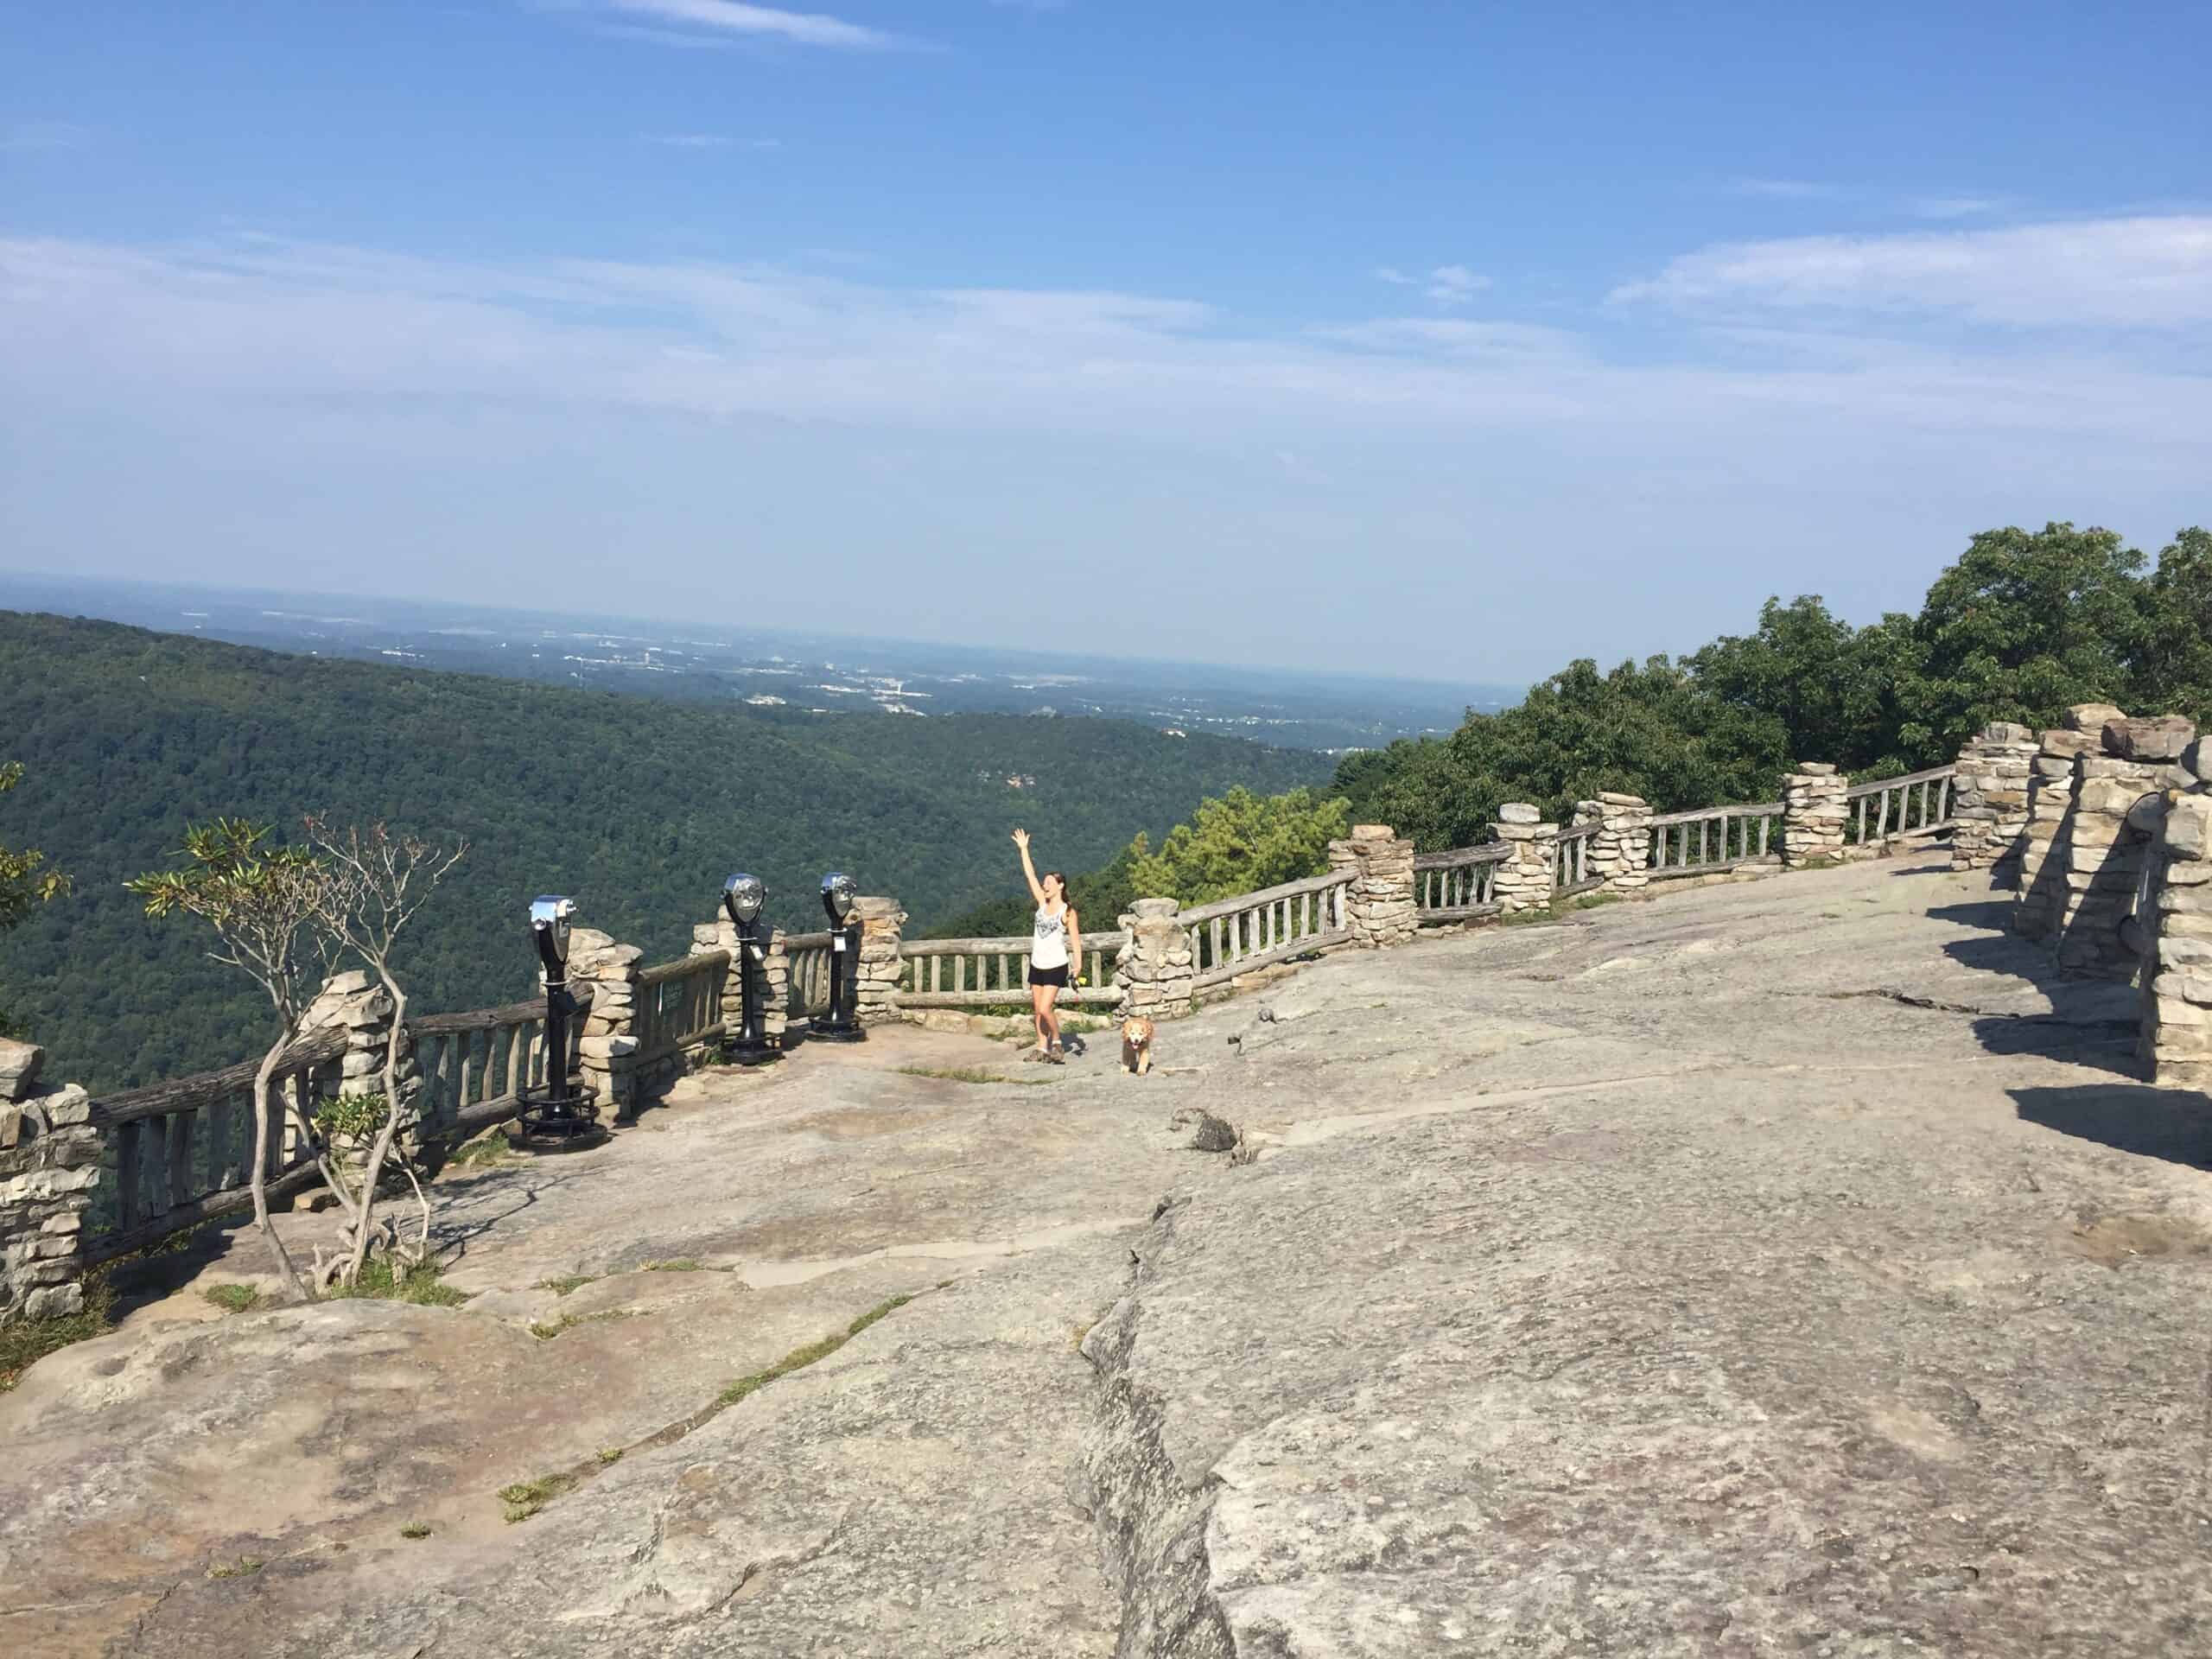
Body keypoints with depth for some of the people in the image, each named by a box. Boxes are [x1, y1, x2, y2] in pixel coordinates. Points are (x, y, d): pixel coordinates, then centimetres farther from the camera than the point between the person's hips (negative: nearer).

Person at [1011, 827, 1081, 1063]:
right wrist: (1023, 849, 3)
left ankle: (1057, 1043, 6)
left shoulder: (1068, 912, -9)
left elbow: (1076, 941, -9)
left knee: (1044, 1008, -14)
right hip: (1037, 964, 6)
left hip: (1056, 966, -6)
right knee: (1037, 1009, 9)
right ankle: (1042, 1049, 18)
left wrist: (1078, 967, -18)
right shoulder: (1042, 903, 4)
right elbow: (1030, 875, 4)